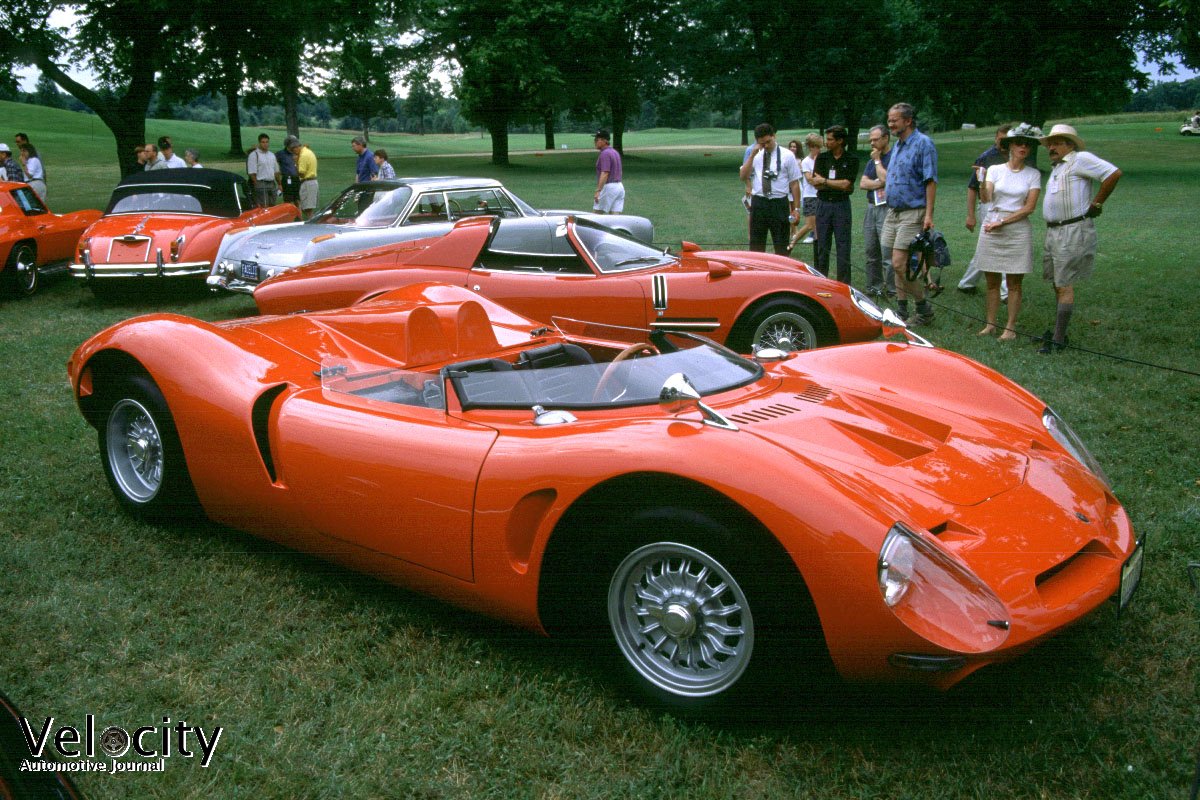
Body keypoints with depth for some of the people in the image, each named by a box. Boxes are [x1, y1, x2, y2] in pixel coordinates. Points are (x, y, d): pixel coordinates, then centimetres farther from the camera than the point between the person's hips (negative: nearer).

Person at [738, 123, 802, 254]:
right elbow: (743, 176, -2)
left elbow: (794, 183, 0)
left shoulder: (787, 155, 1)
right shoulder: (755, 155, 9)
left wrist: (796, 208, -4)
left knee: (781, 247, 3)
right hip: (758, 203, 2)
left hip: (779, 204, -2)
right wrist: (752, 155, -9)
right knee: (756, 247, 7)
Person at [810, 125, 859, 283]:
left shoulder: (851, 159, -3)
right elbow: (816, 183, -4)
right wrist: (839, 184, -9)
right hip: (823, 203, 3)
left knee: (843, 246, -2)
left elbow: (846, 184, -13)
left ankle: (844, 284, 2)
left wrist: (825, 181, -6)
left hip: (841, 204, -3)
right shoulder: (822, 158, 6)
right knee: (822, 245, 8)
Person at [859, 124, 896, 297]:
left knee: (888, 254, -9)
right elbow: (862, 183, 8)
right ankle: (874, 287, 17)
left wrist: (877, 160, -6)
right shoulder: (872, 160, 18)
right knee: (871, 252, 10)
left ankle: (892, 290, -5)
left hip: (886, 208, -8)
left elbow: (886, 178, -18)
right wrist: (880, 182, -8)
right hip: (871, 207, 8)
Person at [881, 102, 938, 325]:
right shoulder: (897, 145, 16)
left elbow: (931, 181, -15)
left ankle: (924, 309, 0)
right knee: (900, 264, 9)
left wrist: (929, 214, -21)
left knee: (899, 263, -13)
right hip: (894, 212, 8)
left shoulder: (923, 143, -10)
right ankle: (902, 311, 15)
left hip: (913, 213, -8)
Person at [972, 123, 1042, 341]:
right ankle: (991, 324, 14)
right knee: (991, 281, 5)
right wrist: (982, 183, -28)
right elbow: (986, 199, -9)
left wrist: (1003, 222, -10)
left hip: (1018, 229, -1)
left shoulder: (1033, 174, 3)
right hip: (991, 228, 1)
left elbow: (1029, 207, -3)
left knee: (1014, 283, 1)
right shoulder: (995, 169, 4)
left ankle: (1010, 327, 6)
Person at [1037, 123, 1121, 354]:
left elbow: (1113, 173, -17)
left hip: (1073, 231, -9)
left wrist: (1096, 204, -12)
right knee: (1058, 285, 14)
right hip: (1053, 231, 10)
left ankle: (1058, 340, -8)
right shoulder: (1055, 167, 19)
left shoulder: (1081, 159, -9)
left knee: (1065, 286, -9)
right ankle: (1058, 332, 22)